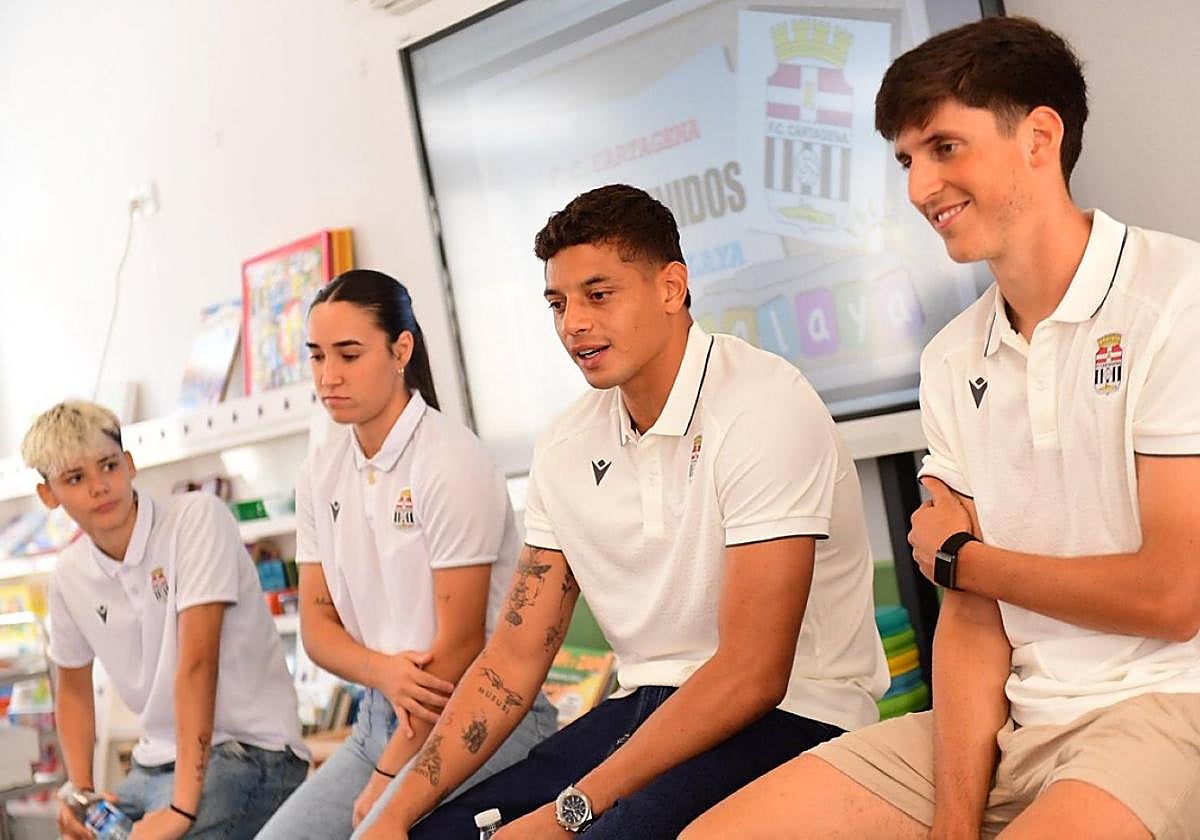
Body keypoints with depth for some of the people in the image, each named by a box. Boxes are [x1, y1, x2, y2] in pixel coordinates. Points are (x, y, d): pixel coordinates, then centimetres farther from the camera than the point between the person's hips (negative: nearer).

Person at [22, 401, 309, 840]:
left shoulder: (196, 518, -15)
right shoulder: (68, 576, 4)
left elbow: (197, 662, -22)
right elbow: (72, 688, 20)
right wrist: (80, 791, 5)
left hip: (250, 750, -7)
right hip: (155, 764, 7)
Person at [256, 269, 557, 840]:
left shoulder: (452, 462, -14)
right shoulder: (320, 474, 7)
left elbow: (460, 642, -14)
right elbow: (317, 623, 8)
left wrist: (387, 778, -11)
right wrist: (382, 671, -15)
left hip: (480, 719, -6)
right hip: (380, 716, 7)